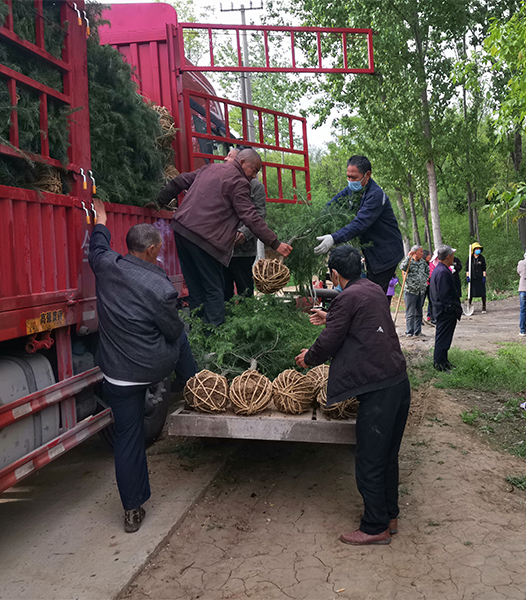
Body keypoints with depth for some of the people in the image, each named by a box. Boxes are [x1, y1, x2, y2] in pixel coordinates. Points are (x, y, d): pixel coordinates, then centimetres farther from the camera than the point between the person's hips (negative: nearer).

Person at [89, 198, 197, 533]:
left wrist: (100, 221, 38)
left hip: (117, 375, 3)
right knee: (181, 338, 28)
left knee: (128, 437, 11)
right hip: (155, 367, -3)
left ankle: (133, 510, 20)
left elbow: (98, 249, 19)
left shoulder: (107, 266, -6)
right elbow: (174, 331, -4)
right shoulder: (161, 288, -18)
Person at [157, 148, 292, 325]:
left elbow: (180, 181, 25)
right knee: (214, 290, -2)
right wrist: (275, 244, -12)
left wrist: (160, 201, 36)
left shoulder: (210, 168, 19)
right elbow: (250, 217, -13)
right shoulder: (239, 182, -6)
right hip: (202, 238, -8)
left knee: (196, 289, 13)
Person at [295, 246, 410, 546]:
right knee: (388, 456, 20)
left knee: (370, 463, 4)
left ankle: (375, 528, 16)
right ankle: (390, 516, 33)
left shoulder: (347, 298, -12)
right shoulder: (375, 290, 13)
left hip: (378, 389, -9)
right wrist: (331, 318, 43)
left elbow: (328, 344, -8)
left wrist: (308, 358, 12)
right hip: (400, 381, 9)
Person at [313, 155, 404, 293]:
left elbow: (360, 223, -35)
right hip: (372, 253, 9)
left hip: (386, 253, -9)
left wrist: (334, 238, -44)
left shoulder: (376, 194, -24)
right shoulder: (353, 189, 4)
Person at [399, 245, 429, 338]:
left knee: (419, 313, 11)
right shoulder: (409, 262, -8)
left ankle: (418, 331, 18)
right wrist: (409, 256, -26)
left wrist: (425, 281, 13)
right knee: (410, 313, -2)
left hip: (421, 291, 6)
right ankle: (409, 332, 5)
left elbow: (427, 271, 26)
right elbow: (402, 267, -29)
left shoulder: (423, 262, 10)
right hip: (410, 291, -6)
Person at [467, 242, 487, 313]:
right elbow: (467, 268, 4)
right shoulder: (470, 258, 3)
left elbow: (484, 269, 4)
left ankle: (484, 308, 9)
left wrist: (484, 277, -4)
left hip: (480, 278, 0)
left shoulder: (482, 258, 4)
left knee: (482, 293, 1)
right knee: (471, 293, 3)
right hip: (472, 278, 0)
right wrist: (468, 277, -3)